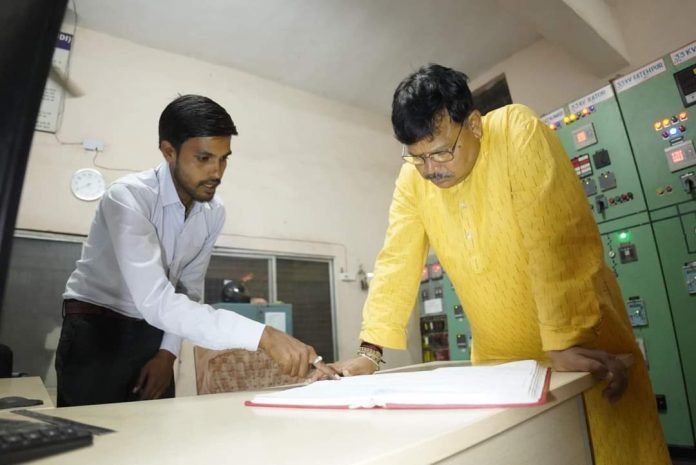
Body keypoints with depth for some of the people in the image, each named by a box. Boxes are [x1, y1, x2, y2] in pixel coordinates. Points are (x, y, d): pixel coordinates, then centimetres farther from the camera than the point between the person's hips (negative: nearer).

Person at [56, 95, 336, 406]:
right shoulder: (127, 198, -27)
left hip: (153, 335, 5)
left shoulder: (214, 213, -8)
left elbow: (188, 290, 4)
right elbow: (156, 302, -38)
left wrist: (168, 352, -5)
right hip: (96, 330, -4)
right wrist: (263, 336, -45)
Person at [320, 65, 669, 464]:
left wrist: (565, 341, -29)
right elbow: (397, 261, -8)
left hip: (580, 341, -3)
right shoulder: (413, 177, -5)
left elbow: (557, 241, -26)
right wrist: (371, 351, -13)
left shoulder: (519, 132, -18)